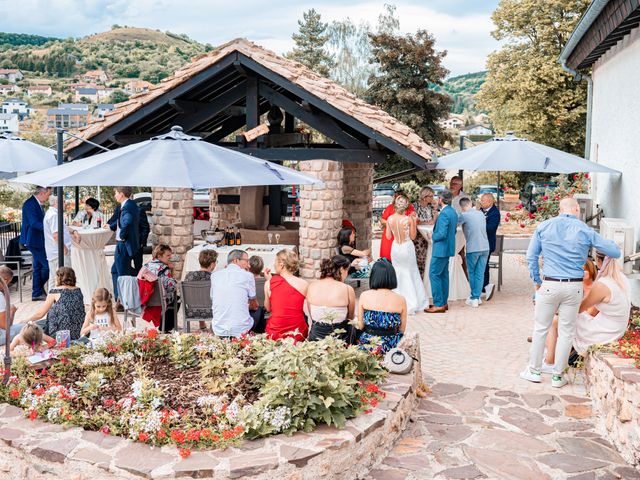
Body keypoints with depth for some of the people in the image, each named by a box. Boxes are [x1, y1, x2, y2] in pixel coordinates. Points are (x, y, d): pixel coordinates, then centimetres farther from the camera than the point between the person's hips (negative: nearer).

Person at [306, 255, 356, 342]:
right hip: (339, 338, -4)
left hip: (315, 337, 4)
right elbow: (350, 318, 4)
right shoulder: (348, 289, -8)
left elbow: (312, 317, 8)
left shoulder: (311, 287, 0)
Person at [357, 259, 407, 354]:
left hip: (367, 344, 1)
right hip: (391, 345, -1)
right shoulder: (401, 300, -6)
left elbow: (360, 326, 0)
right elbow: (402, 330, 2)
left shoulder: (364, 296, -6)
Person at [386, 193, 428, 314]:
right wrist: (414, 221, -2)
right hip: (407, 248, -3)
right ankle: (411, 303, 15)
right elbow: (413, 236, -6)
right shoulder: (409, 219, -17)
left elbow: (388, 236, 1)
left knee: (398, 274, 17)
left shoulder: (390, 219, -8)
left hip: (395, 248, 3)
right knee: (410, 274, 11)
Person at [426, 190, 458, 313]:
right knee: (443, 275, 15)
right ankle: (444, 302, 22)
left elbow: (442, 234, -26)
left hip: (440, 249, -10)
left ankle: (438, 304, -4)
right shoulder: (453, 212, 10)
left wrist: (433, 236, -7)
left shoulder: (444, 213, -21)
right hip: (448, 248, 10)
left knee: (434, 274, -5)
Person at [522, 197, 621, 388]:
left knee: (540, 328, 12)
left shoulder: (544, 227, 1)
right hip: (574, 287, 0)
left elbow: (531, 257, 3)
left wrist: (537, 281, 13)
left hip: (549, 285, 0)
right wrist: (609, 242, 26)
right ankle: (558, 376, 17)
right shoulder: (585, 231, -2)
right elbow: (615, 252, 4)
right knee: (566, 332, 9)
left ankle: (534, 371, 21)